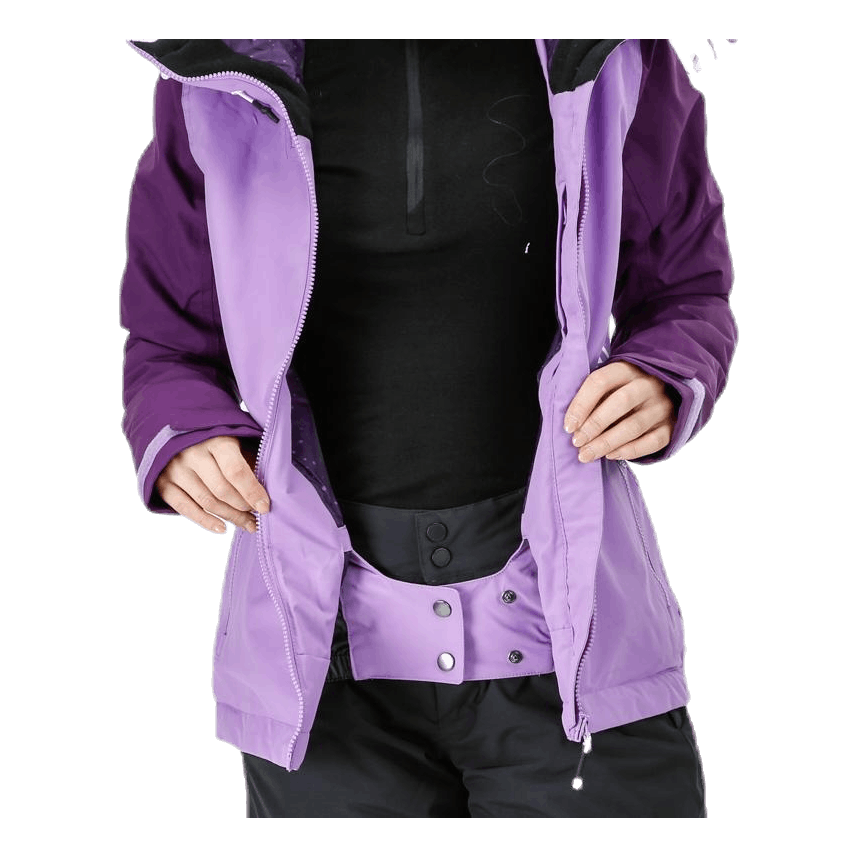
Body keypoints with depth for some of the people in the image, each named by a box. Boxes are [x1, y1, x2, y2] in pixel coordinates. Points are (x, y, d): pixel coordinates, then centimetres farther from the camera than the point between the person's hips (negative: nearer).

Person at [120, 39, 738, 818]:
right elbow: (168, 349, 10)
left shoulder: (616, 58, 0)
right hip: (328, 644, 1)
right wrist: (182, 439, -12)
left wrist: (665, 383, -11)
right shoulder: (220, 81, 0)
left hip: (570, 628, 0)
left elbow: (688, 297, 11)